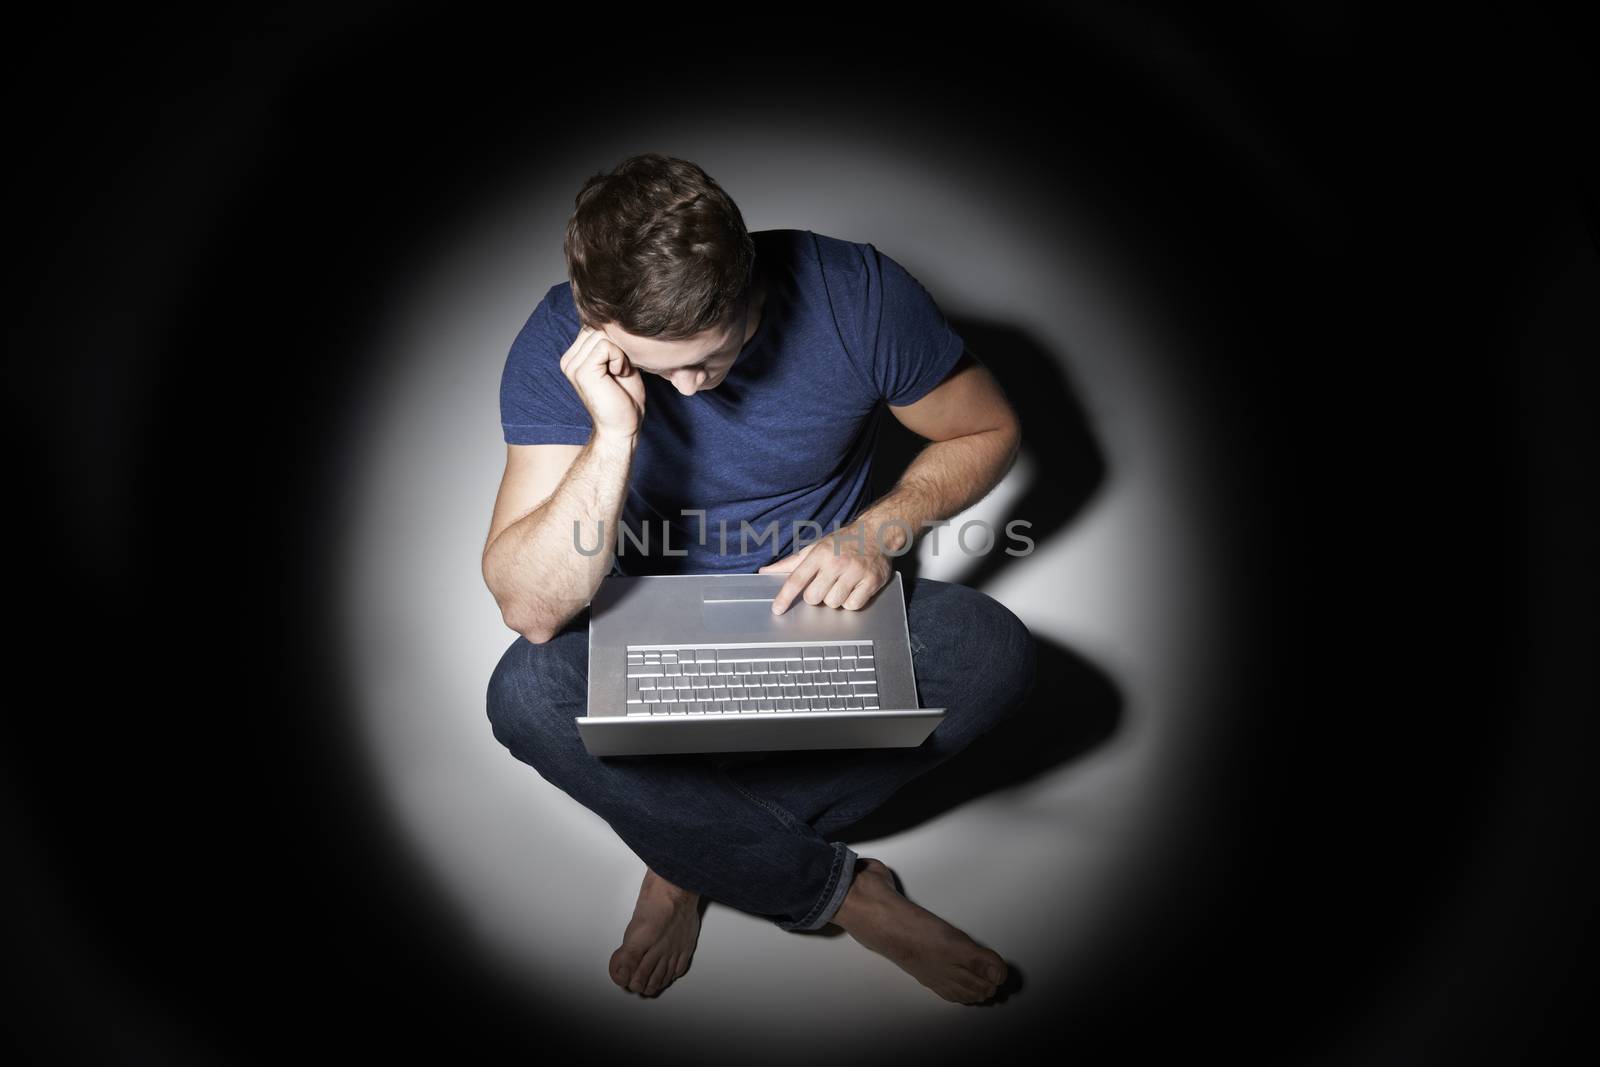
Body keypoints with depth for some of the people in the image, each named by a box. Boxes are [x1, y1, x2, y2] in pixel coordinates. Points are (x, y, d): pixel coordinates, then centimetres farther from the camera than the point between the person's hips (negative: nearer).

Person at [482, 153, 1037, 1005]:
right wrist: (614, 433, -38)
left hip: (828, 608, 1)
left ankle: (694, 853, -15)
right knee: (525, 693, -31)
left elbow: (989, 432, -4)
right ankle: (843, 894, -18)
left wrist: (879, 532, -21)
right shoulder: (558, 348, -20)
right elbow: (532, 608, -27)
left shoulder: (856, 294, -20)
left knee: (993, 654, -28)